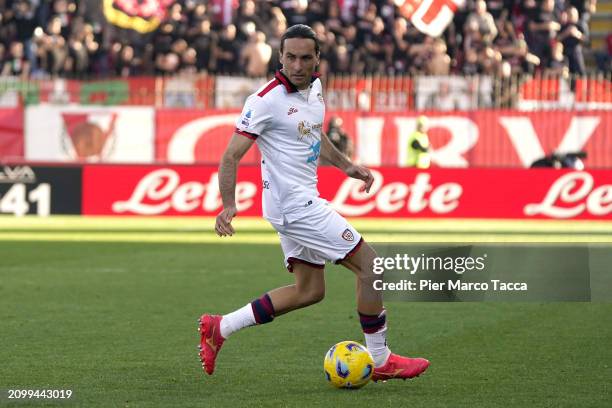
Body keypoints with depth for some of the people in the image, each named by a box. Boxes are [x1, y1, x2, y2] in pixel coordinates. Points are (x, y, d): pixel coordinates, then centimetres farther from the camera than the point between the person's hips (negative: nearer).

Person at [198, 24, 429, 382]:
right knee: (369, 265, -7)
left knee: (309, 290, 15)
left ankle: (220, 328, 17)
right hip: (296, 204, -10)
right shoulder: (267, 100, -19)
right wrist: (229, 205, -27)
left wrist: (346, 165, 17)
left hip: (302, 201, 10)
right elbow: (232, 155, -17)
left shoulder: (314, 87, 7)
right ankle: (380, 361, 2)